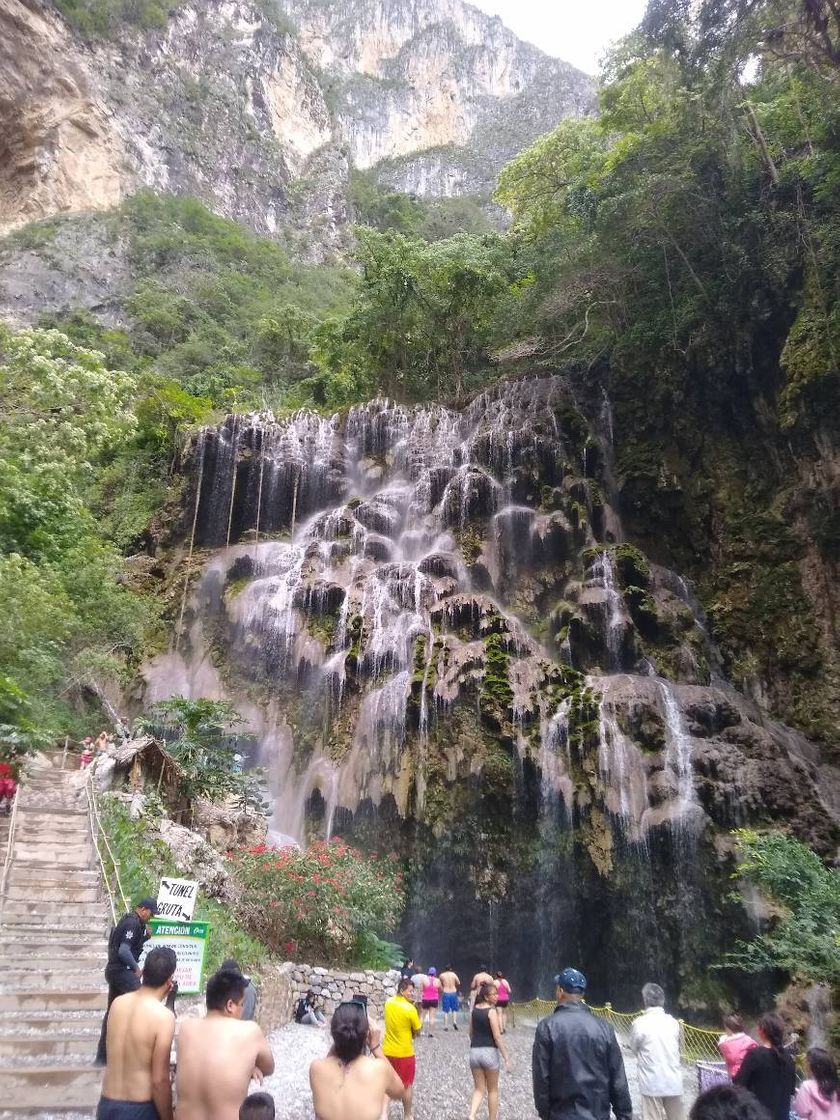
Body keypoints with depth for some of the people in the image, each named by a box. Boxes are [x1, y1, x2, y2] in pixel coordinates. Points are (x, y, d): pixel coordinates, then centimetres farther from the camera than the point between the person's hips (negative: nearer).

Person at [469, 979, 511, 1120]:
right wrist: (506, 1057, -10)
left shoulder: (474, 1010, 6)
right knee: (492, 1090, 15)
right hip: (489, 1052, -5)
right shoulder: (491, 1011, -14)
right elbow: (497, 1037, -16)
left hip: (474, 1052, 5)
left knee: (479, 1089, 12)